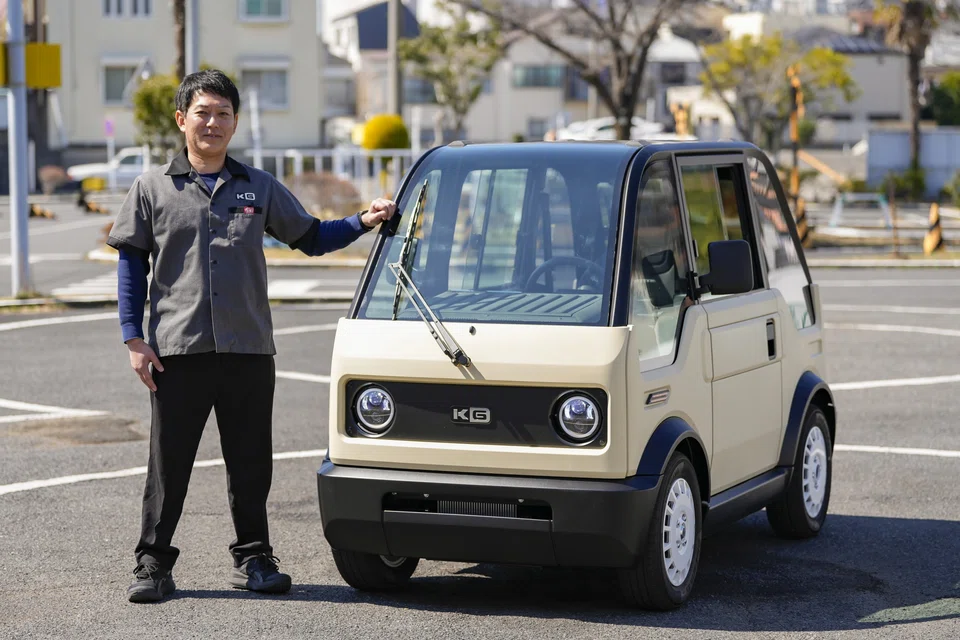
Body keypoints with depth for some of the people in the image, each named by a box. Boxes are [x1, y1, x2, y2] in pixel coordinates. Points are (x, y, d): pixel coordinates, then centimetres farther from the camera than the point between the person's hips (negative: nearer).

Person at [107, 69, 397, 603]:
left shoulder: (259, 188, 12)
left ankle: (254, 558, 18)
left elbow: (311, 238, 16)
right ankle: (154, 564, 9)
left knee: (250, 463, 7)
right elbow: (132, 264, 7)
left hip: (249, 349, 2)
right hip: (177, 350, -2)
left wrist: (364, 222, 0)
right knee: (168, 463, 1)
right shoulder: (154, 188, 7)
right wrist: (134, 338, -1)